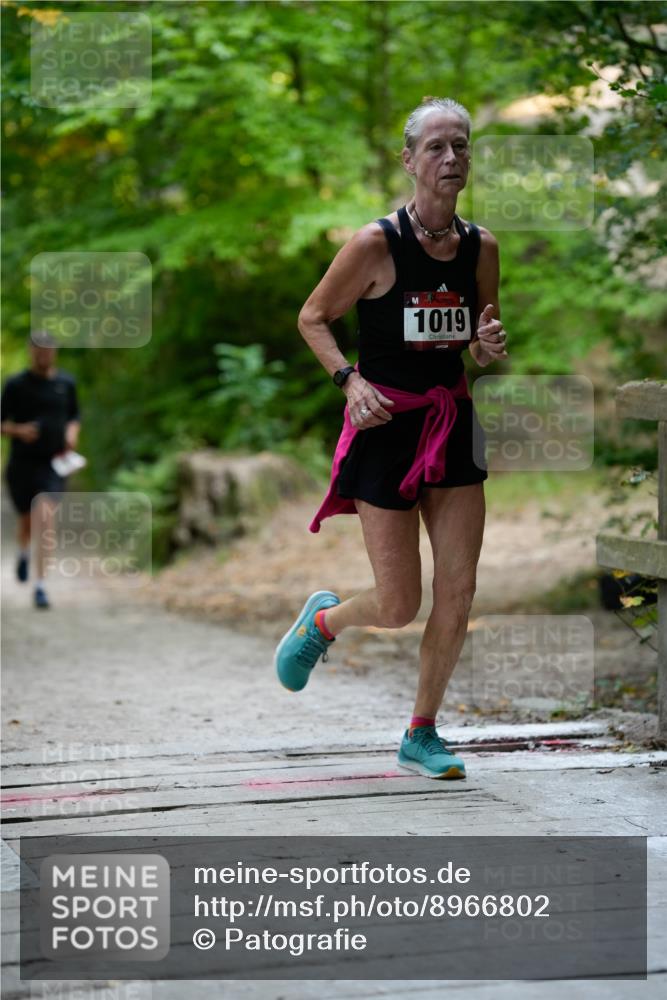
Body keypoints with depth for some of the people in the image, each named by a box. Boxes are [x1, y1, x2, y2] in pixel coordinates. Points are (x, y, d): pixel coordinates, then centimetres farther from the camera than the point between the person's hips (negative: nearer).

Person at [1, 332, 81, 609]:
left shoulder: (66, 383, 4)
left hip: (53, 464, 0)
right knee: (26, 521, 16)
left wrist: (72, 432, -3)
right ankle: (24, 553, 53)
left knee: (46, 519, -19)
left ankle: (40, 586, -18)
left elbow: (74, 416, 18)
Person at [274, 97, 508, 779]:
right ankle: (323, 619, 33)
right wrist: (350, 379, -16)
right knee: (398, 608, -2)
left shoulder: (481, 246, 3)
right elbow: (312, 319, -1)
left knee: (458, 592, 0)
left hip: (453, 423, 5)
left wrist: (490, 349, -7)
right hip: (387, 425, -5)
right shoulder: (376, 244, -13)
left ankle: (421, 735, 17)